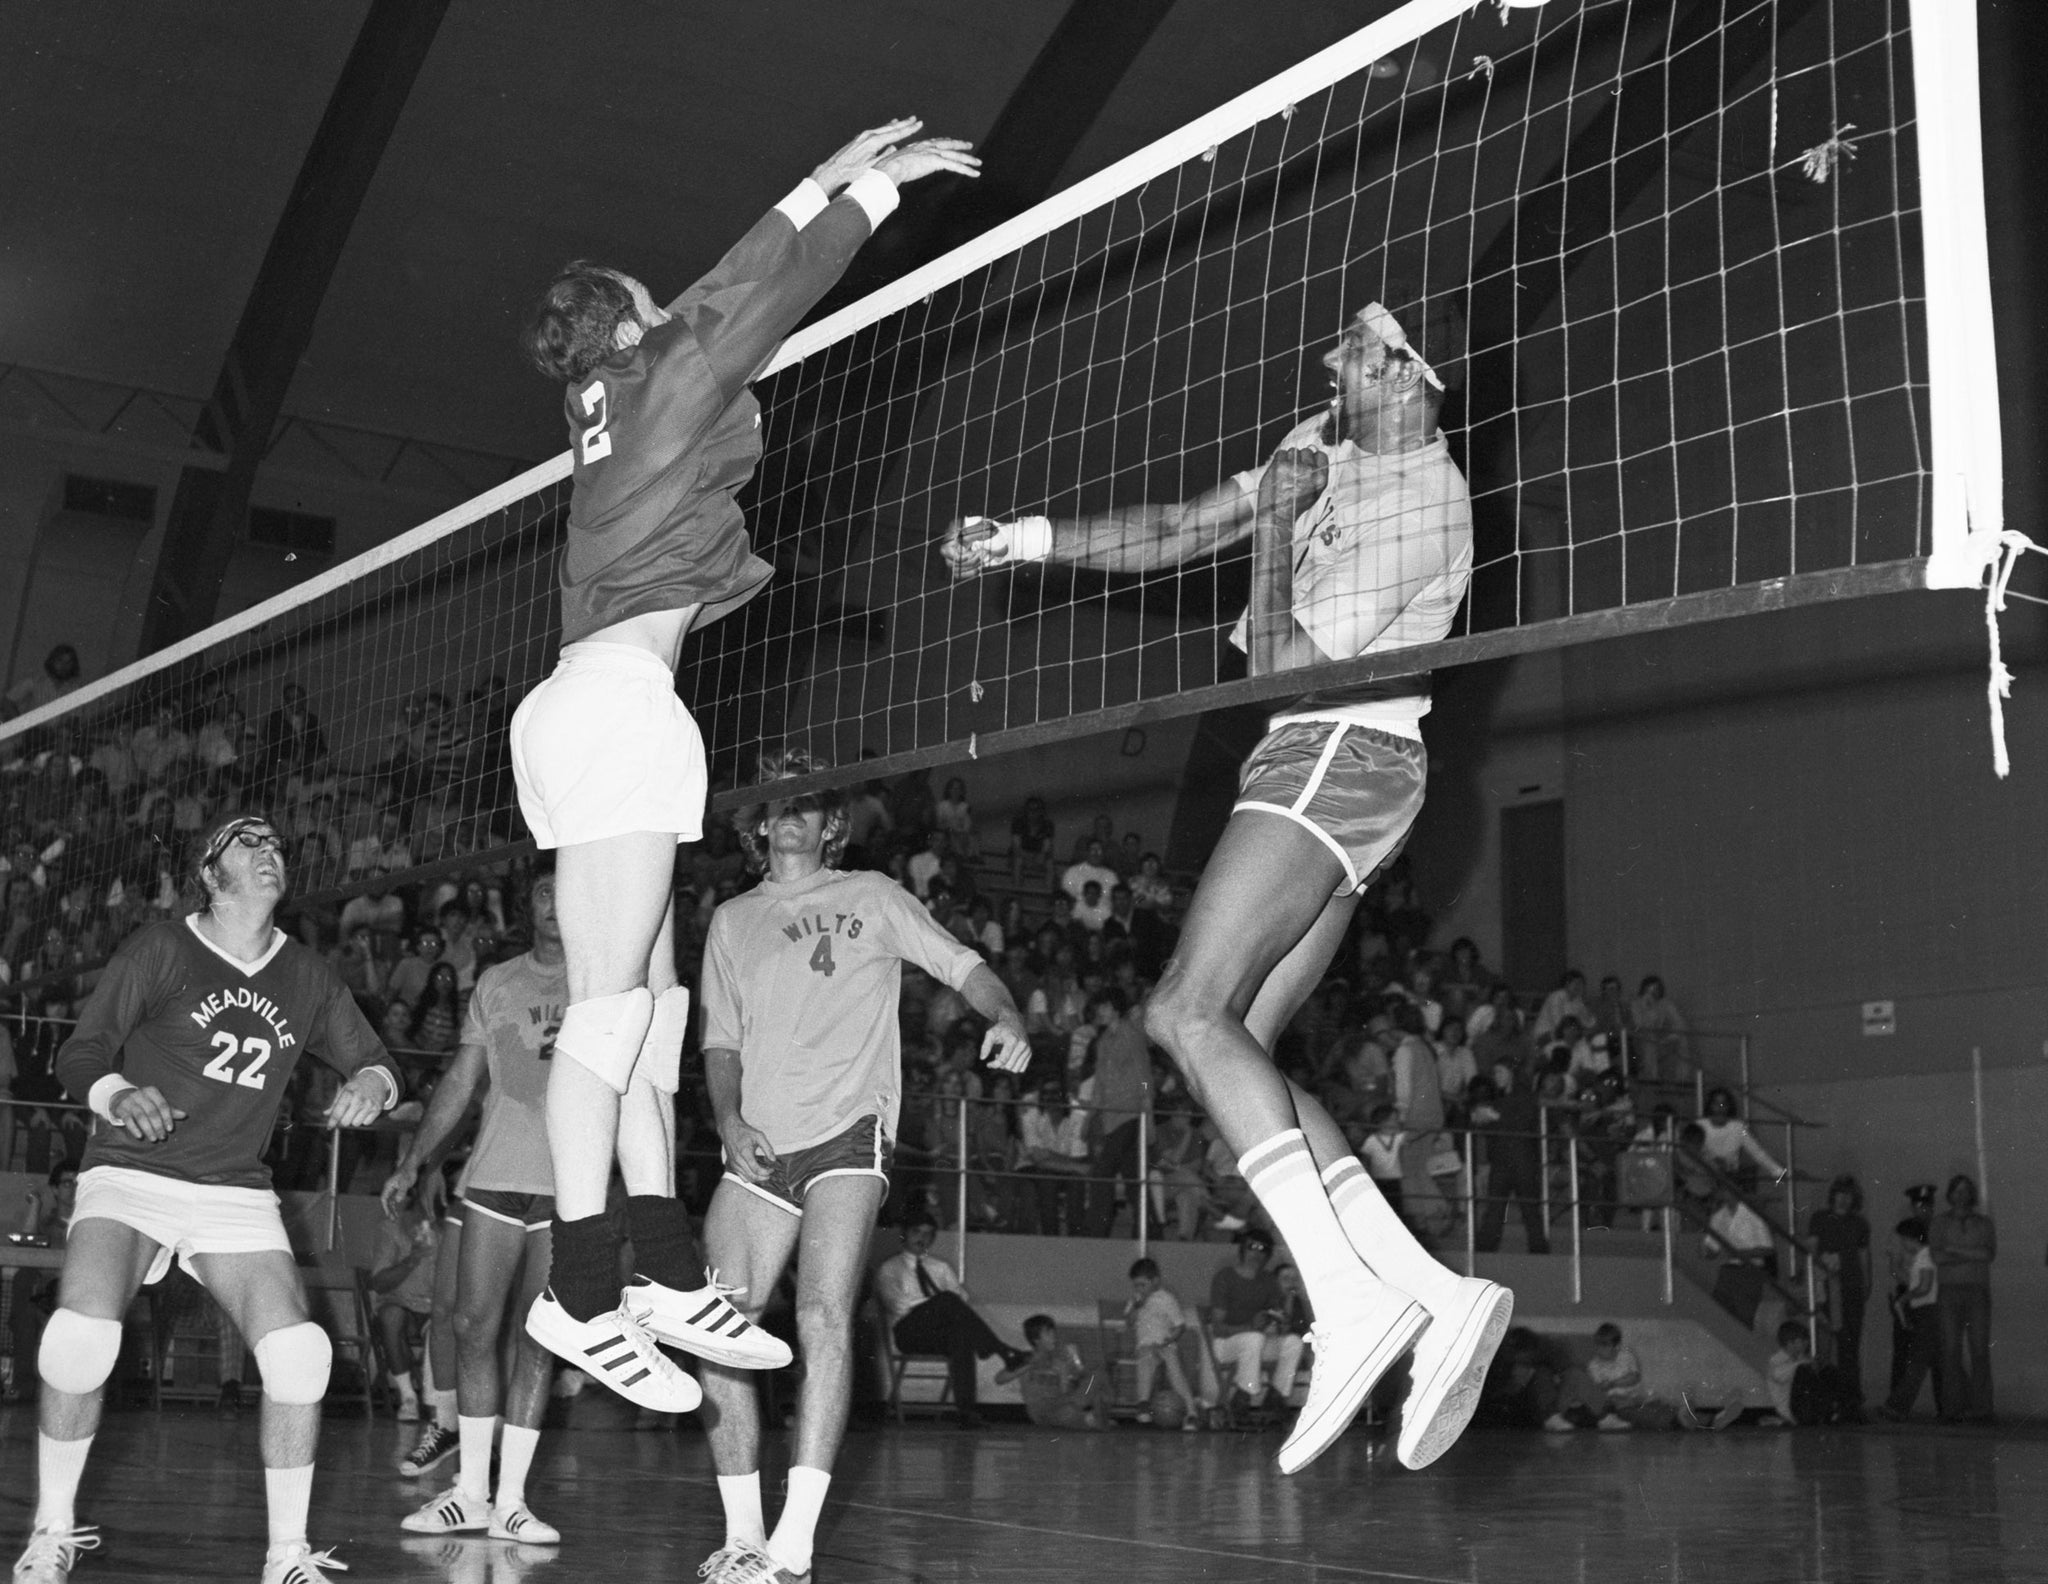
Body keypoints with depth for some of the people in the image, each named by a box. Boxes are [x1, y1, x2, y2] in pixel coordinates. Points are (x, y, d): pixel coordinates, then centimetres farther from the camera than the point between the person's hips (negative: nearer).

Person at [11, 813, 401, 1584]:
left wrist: (371, 1083, -10)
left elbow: (374, 1062, 14)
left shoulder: (308, 977, 9)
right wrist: (117, 1094, -26)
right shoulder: (159, 949, -3)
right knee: (82, 1332, -27)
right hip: (128, 1175, -3)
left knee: (301, 1352, -15)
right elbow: (79, 1052, -4)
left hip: (236, 1193, 3)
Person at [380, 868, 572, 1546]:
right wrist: (413, 1161, 8)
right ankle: (470, 1492, 8)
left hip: (571, 1186, -2)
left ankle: (509, 1499, 5)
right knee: (473, 1327, -1)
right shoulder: (496, 983, 12)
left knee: (538, 1340, 0)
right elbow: (461, 1081, 13)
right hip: (495, 1178, 2)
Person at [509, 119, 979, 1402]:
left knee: (651, 998, 6)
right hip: (618, 700, -10)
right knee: (615, 1003, -13)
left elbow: (745, 286, 33)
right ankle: (582, 1290, -15)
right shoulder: (661, 374, 4)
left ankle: (667, 1267, 5)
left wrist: (830, 180, 37)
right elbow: (757, 288, 9)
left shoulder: (619, 403, 25)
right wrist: (875, 187, 21)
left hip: (585, 706, 10)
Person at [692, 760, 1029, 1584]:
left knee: (824, 1315, -20)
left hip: (849, 1131, -3)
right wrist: (729, 1120, -1)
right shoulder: (732, 920, 20)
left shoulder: (871, 896, 12)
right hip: (758, 1148, 4)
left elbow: (959, 963, 5)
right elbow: (720, 1039, 18)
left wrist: (1006, 1016, -16)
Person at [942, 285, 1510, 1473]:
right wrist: (1028, 539, 20)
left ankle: (1349, 1297, -22)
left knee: (1190, 1011, -19)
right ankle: (1432, 1293, -3)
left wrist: (1276, 518, -8)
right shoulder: (1326, 448, 16)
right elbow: (1179, 532, 22)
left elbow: (1281, 665, -16)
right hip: (1324, 764, 9)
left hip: (1340, 751, -9)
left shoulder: (1418, 501, -13)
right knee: (1235, 1045, 1)